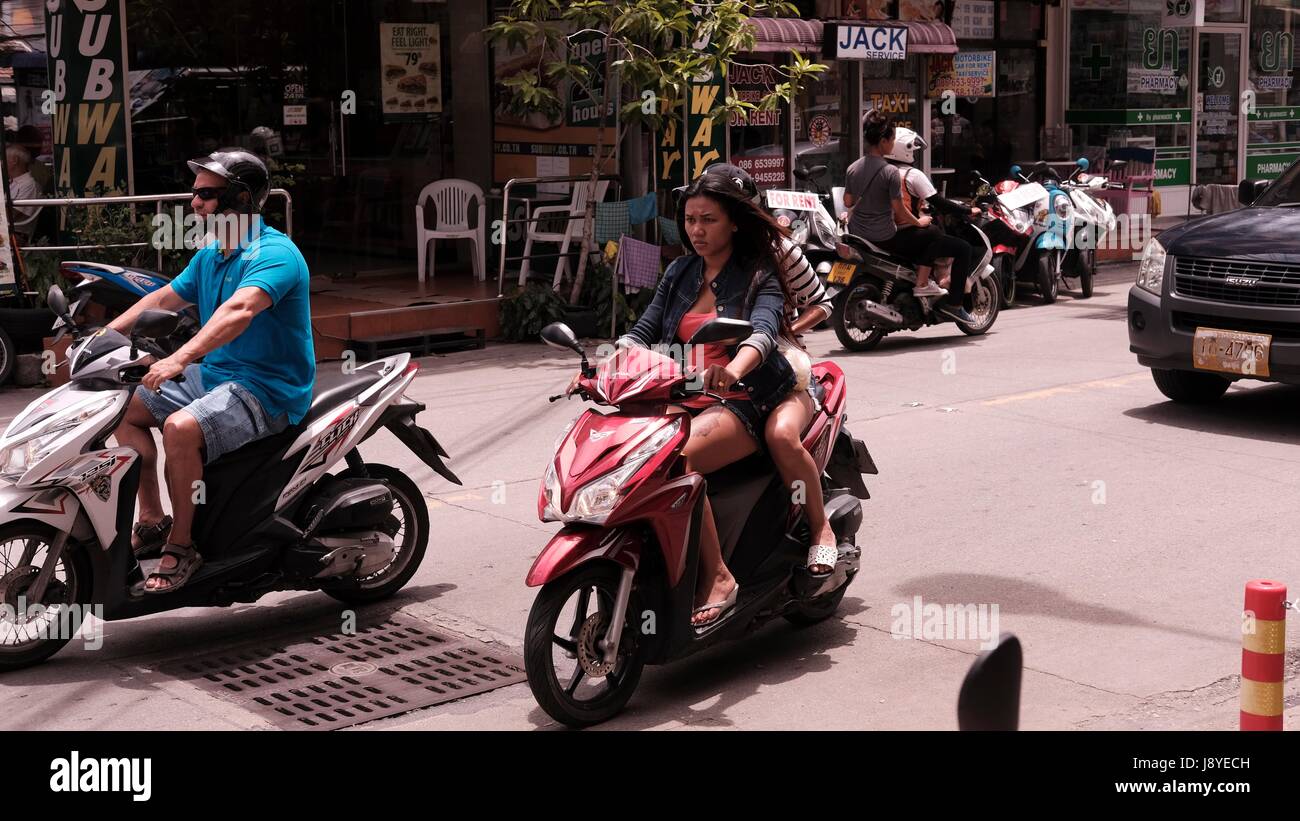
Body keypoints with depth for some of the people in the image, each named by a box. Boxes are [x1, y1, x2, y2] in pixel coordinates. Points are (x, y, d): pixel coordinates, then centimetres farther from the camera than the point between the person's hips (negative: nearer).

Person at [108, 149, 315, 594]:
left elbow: (240, 309, -35)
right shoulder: (209, 257, 13)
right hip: (213, 375, 10)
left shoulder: (274, 253, -18)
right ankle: (152, 522, 10)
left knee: (181, 428, -32)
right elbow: (163, 298, 20)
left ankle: (181, 545, -15)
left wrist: (180, 358, -47)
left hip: (267, 389, -10)